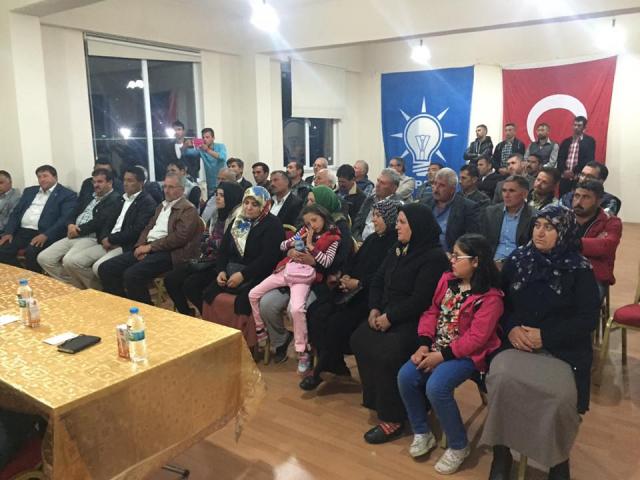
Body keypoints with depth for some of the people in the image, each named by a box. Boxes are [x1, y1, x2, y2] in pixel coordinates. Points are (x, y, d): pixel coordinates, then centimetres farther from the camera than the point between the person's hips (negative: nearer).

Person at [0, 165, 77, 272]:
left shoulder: (67, 194, 2)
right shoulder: (29, 191, 23)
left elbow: (65, 218, -11)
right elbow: (16, 212, 20)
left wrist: (46, 235, -23)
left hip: (44, 234, -6)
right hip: (22, 231, 6)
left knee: (31, 252, -32)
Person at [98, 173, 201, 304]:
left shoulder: (188, 209, -5)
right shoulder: (161, 206, 24)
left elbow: (180, 236, -17)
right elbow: (148, 228, 20)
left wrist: (150, 246, -16)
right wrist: (140, 245, -1)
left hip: (169, 253, -9)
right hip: (148, 249, 9)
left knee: (131, 274, -30)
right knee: (105, 268, -5)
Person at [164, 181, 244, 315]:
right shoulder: (217, 214, 15)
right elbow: (204, 240, 16)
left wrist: (210, 242, -5)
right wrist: (213, 243, -7)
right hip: (207, 260, 9)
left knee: (190, 284, -23)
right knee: (170, 279, -1)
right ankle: (187, 316, 13)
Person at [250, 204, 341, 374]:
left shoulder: (333, 238, 1)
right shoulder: (303, 231, 15)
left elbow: (327, 262, -10)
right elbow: (282, 246, 17)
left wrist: (310, 245, -11)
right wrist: (295, 241, -3)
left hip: (304, 277, -6)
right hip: (286, 270, 6)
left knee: (296, 309, -32)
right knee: (253, 294, 3)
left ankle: (303, 351, -17)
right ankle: (261, 332, 22)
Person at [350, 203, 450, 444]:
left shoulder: (435, 257, -13)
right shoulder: (398, 250, 13)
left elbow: (420, 299, -20)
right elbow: (377, 281, 12)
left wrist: (390, 318, -18)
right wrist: (374, 309, -4)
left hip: (414, 321, -8)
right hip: (386, 315, 8)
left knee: (388, 353, -27)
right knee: (359, 339, -13)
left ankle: (392, 418, -11)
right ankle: (377, 400, 0)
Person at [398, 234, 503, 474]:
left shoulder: (490, 296, -16)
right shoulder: (447, 279, 5)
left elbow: (476, 338, -21)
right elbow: (432, 312, 6)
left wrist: (443, 355, -22)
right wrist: (425, 345, -7)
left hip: (467, 354, -7)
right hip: (438, 347, 7)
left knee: (436, 386, -28)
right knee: (405, 376, -14)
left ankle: (459, 446, -2)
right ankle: (422, 433, 9)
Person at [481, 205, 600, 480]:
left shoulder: (580, 269, 0)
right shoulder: (517, 260, 7)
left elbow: (588, 319, -4)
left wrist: (544, 334, -13)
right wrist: (511, 328, -10)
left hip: (562, 349, -1)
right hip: (516, 342, 2)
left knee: (561, 394, -29)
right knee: (502, 377, -30)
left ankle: (559, 458, 4)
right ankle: (501, 452, -8)